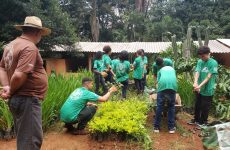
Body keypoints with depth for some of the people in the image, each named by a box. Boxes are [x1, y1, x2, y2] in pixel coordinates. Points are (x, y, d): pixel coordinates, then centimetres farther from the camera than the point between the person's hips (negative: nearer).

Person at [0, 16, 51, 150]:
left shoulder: (11, 45, 13)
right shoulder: (30, 47, -18)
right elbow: (19, 76, -27)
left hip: (17, 99, 10)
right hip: (27, 99, -10)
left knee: (23, 138, 22)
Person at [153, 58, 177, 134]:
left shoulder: (160, 70, 30)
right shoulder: (172, 69, 36)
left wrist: (158, 90, 37)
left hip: (162, 85, -1)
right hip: (173, 85, 2)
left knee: (159, 106, 5)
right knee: (171, 107, 12)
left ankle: (156, 127, 13)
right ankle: (171, 127, 15)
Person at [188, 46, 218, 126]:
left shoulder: (213, 63, -13)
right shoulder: (199, 62, 1)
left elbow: (209, 77, -19)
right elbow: (197, 73, -9)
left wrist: (200, 86, -28)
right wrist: (195, 83, -28)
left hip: (208, 90, -5)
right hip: (199, 89, 5)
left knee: (205, 107, 9)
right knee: (197, 105, 19)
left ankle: (203, 122, 28)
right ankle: (196, 119, 38)